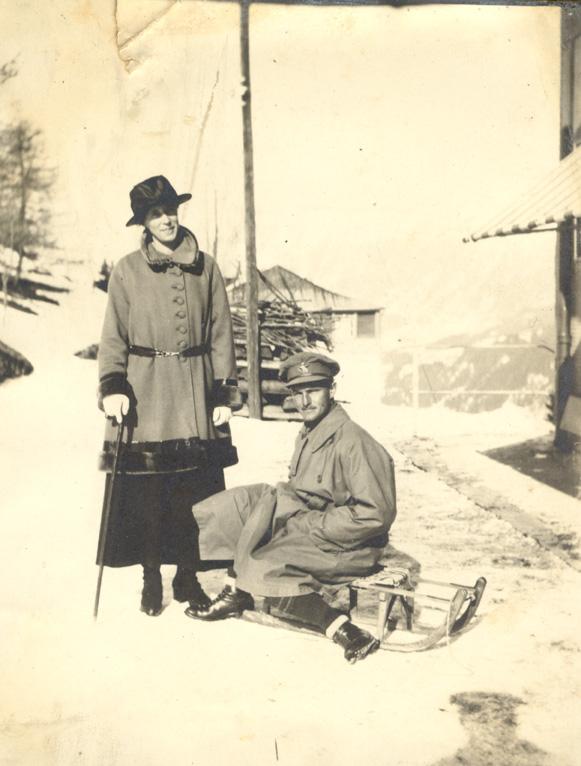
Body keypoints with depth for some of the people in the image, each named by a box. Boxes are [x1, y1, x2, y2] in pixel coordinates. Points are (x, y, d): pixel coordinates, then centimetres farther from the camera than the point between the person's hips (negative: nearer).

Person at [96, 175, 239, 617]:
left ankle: (187, 575, 20)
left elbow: (221, 335, 8)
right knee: (145, 492, 1)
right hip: (144, 394, -1)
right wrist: (112, 386, -10)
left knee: (196, 490, 4)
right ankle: (152, 578, 17)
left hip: (196, 394, 2)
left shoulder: (206, 268, 7)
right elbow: (113, 336, 2)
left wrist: (225, 392, 3)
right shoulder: (127, 271, 3)